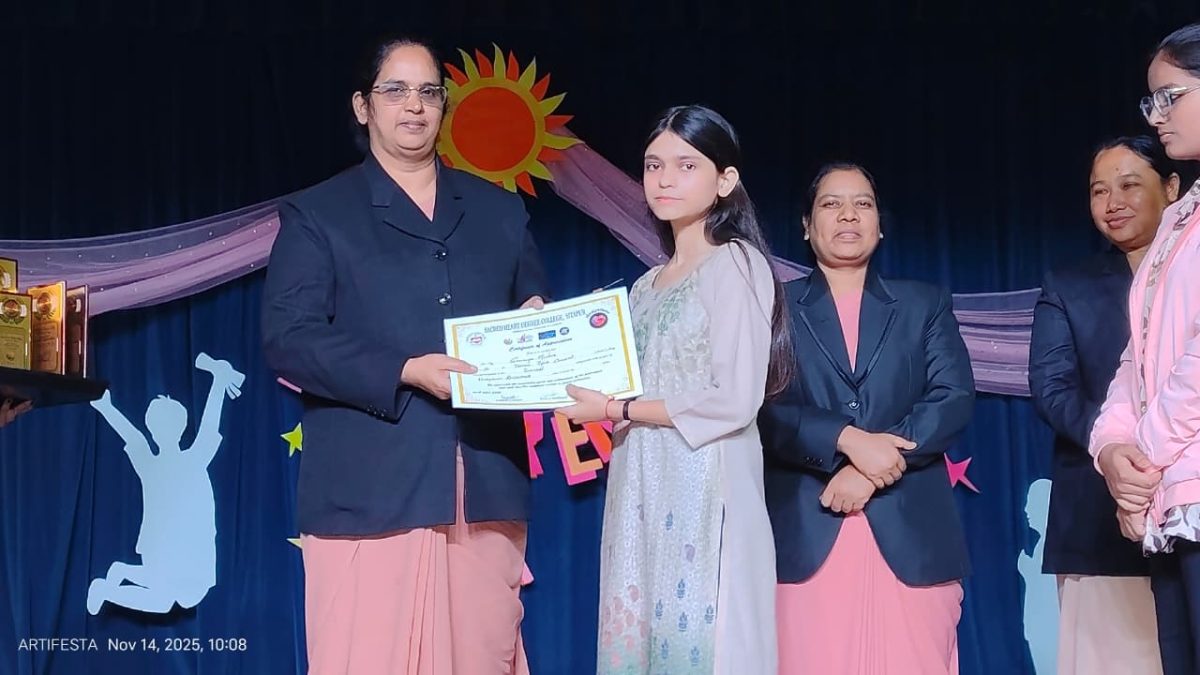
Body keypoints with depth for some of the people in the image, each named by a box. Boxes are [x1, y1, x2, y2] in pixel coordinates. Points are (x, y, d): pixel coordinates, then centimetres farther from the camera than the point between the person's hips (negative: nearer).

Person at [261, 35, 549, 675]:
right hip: (370, 491, -3)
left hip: (485, 489, 3)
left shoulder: (500, 211, 19)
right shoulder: (317, 214, 7)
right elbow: (288, 338, -5)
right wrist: (406, 372, -16)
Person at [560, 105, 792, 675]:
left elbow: (733, 401, -14)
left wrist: (616, 410, -9)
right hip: (641, 490, 7)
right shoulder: (647, 285, 17)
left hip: (705, 489, -7)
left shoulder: (736, 265, -5)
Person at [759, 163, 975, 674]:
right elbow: (764, 409, -2)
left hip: (909, 534, 1)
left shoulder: (926, 305, 16)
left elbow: (954, 399, 2)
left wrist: (875, 464, -10)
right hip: (807, 535, -1)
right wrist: (848, 439, -16)